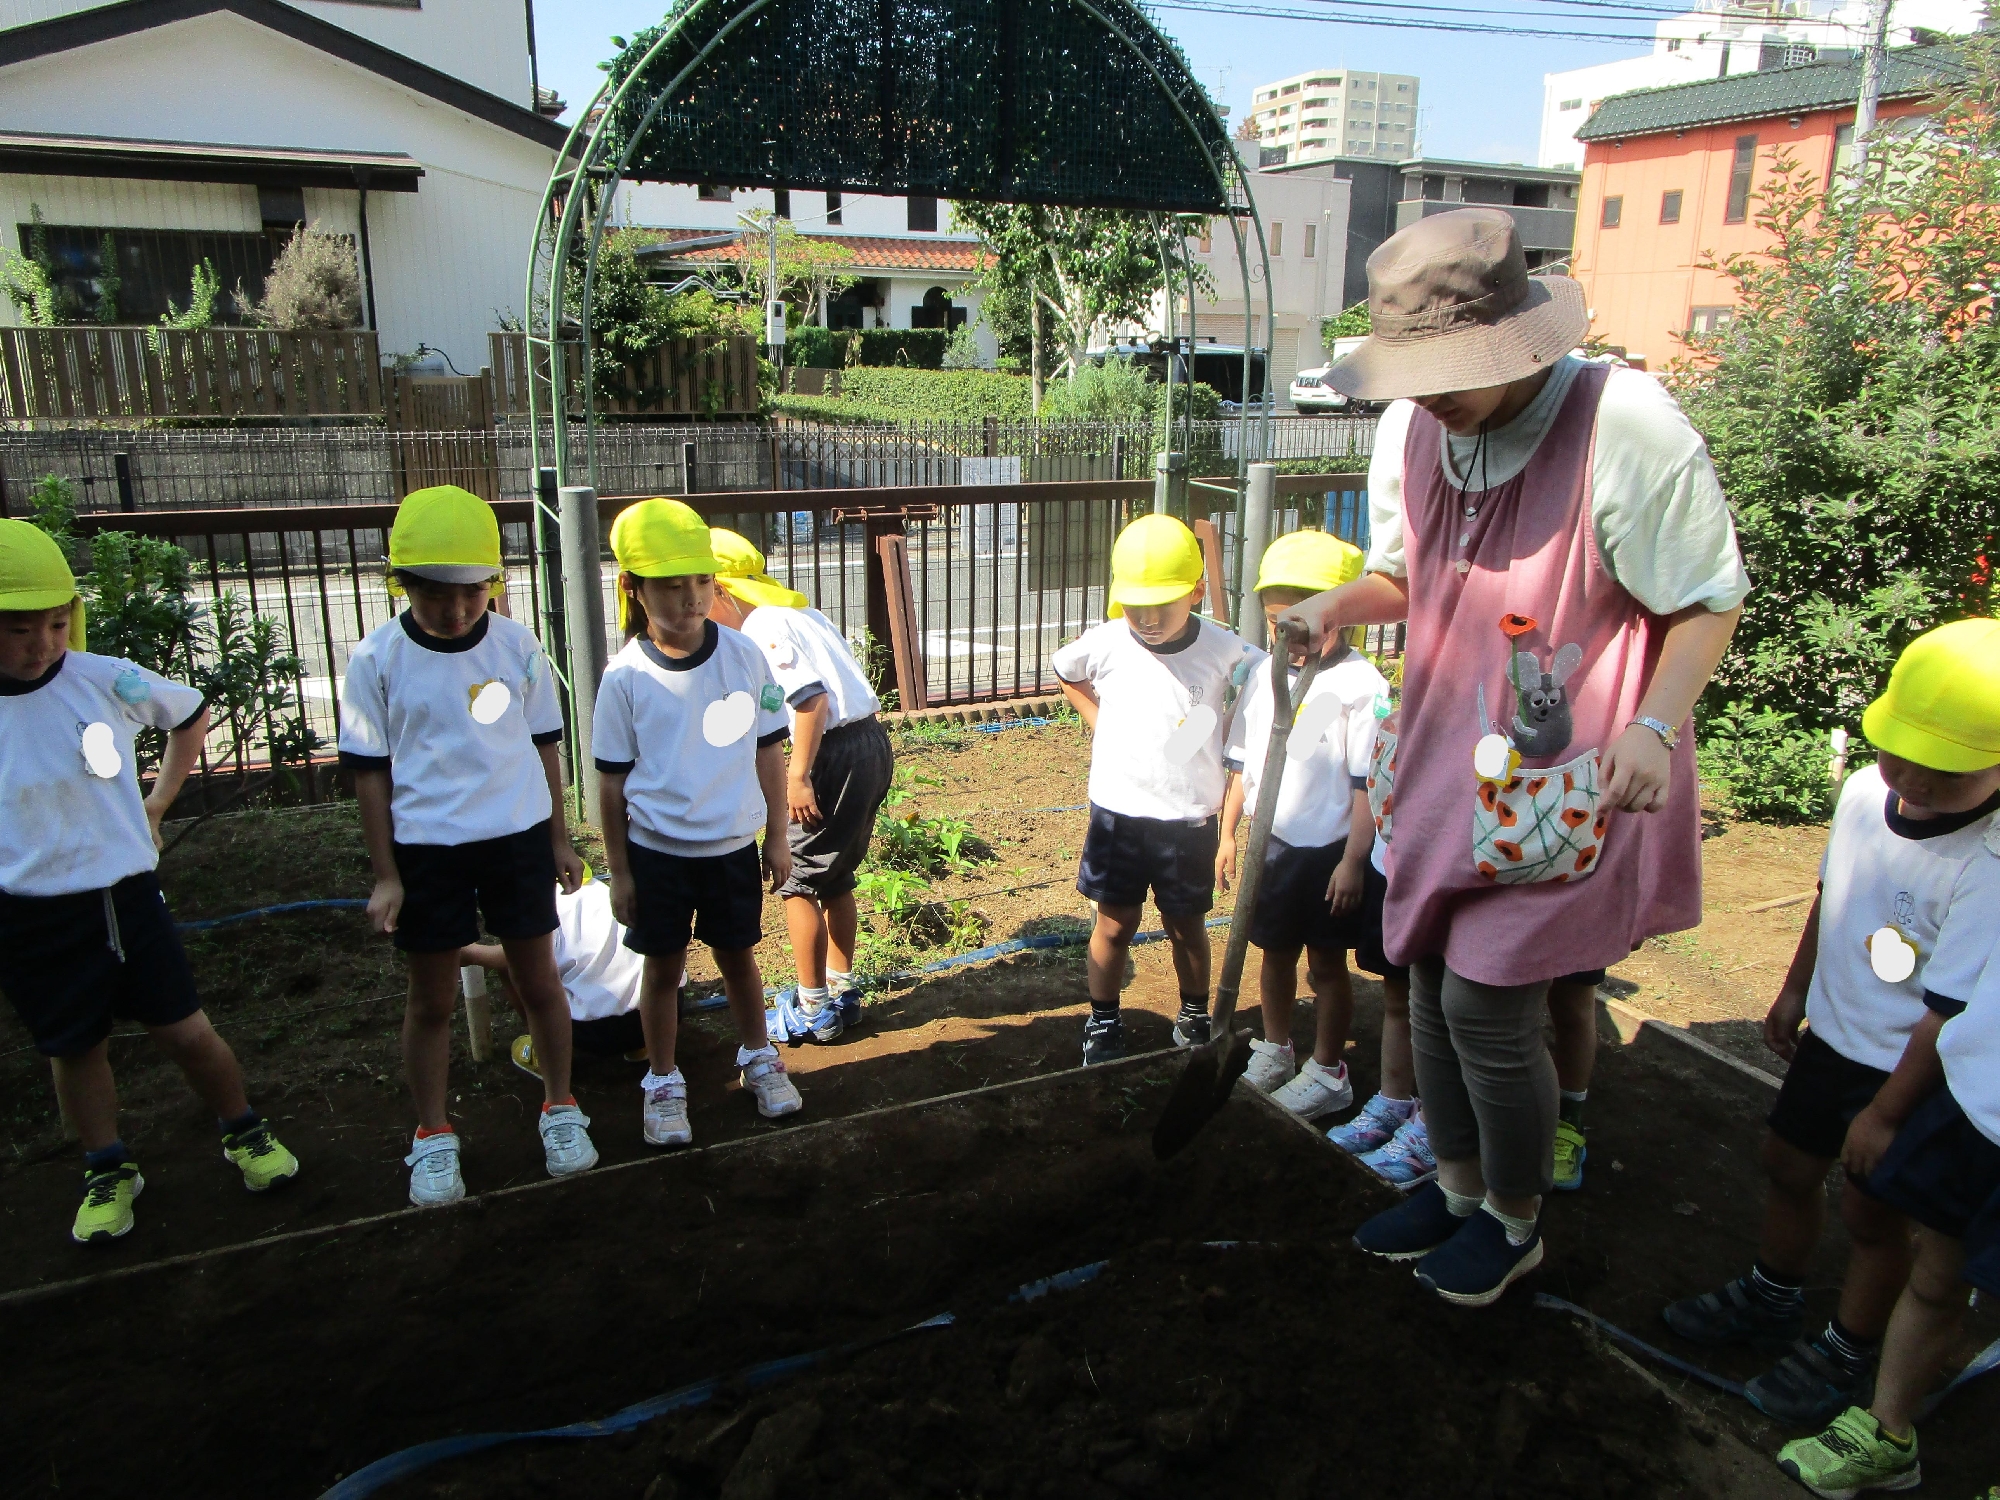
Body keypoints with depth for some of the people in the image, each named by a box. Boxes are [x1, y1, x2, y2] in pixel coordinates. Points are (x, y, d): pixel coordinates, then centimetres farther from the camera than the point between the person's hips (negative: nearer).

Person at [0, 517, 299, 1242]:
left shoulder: (107, 680, -10)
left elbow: (191, 713, 11)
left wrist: (157, 803, 8)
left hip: (125, 896, 0)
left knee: (187, 1033, 5)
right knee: (77, 1049, 15)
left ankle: (245, 1135, 29)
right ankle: (107, 1173, 35)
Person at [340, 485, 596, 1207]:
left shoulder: (517, 646, -4)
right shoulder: (378, 659, -8)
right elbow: (370, 770, -3)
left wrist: (559, 841, 8)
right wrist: (385, 875, -4)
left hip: (518, 838, 1)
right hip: (425, 850, -1)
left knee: (538, 983, 12)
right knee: (431, 1000, 12)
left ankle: (560, 1110, 31)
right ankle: (433, 1139, 29)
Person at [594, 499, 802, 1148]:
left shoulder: (744, 657, -8)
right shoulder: (626, 678, -12)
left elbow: (768, 751, 1)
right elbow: (612, 780, -5)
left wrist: (777, 839, 4)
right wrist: (619, 871, -2)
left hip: (732, 846, 1)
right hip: (656, 850, -1)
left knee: (737, 956, 17)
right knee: (664, 969, 12)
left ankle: (758, 1058, 39)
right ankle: (664, 1083, 31)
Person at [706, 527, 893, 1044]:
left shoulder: (762, 626, -10)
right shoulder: (795, 611, 19)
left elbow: (810, 697, -20)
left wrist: (798, 775, -17)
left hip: (839, 755, -9)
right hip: (873, 745, 9)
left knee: (799, 880, 4)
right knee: (835, 879, 20)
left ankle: (813, 1010, 13)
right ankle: (841, 993, 30)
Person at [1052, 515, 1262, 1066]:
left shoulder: (1225, 651, -12)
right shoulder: (1105, 644, -8)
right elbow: (1066, 674, 14)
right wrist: (1099, 723, 4)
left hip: (1190, 819, 0)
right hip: (1117, 812, 1)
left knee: (1186, 926, 15)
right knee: (1115, 923, 11)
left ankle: (1194, 1018, 35)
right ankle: (1103, 1024, 27)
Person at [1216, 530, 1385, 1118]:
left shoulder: (1359, 686, -16)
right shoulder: (1264, 678, 2)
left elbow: (1366, 784, -15)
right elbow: (1241, 764, 9)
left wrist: (1353, 861, -15)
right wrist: (1228, 834, 9)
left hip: (1326, 850, -5)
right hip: (1269, 844, 5)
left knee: (1326, 965, 10)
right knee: (1275, 953, 19)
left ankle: (1327, 1073, 26)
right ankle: (1275, 1051, 38)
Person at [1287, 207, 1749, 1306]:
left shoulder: (1626, 427, -20)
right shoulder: (1409, 429, -2)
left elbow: (1710, 598, -9)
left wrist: (1654, 726, -24)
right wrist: (1344, 600, -10)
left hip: (1570, 775, -6)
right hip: (1450, 760, 6)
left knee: (1487, 1002, -4)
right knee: (1433, 981, 14)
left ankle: (1514, 1223, 25)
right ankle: (1458, 1185, 39)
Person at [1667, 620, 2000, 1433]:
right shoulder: (1865, 790, -11)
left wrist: (1885, 1113, -15)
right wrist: (1794, 989, 18)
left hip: (1912, 1070, -6)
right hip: (1833, 1033, 7)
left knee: (1872, 1210, 10)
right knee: (1787, 1162, 20)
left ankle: (1848, 1353, 35)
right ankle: (1771, 1296, 45)